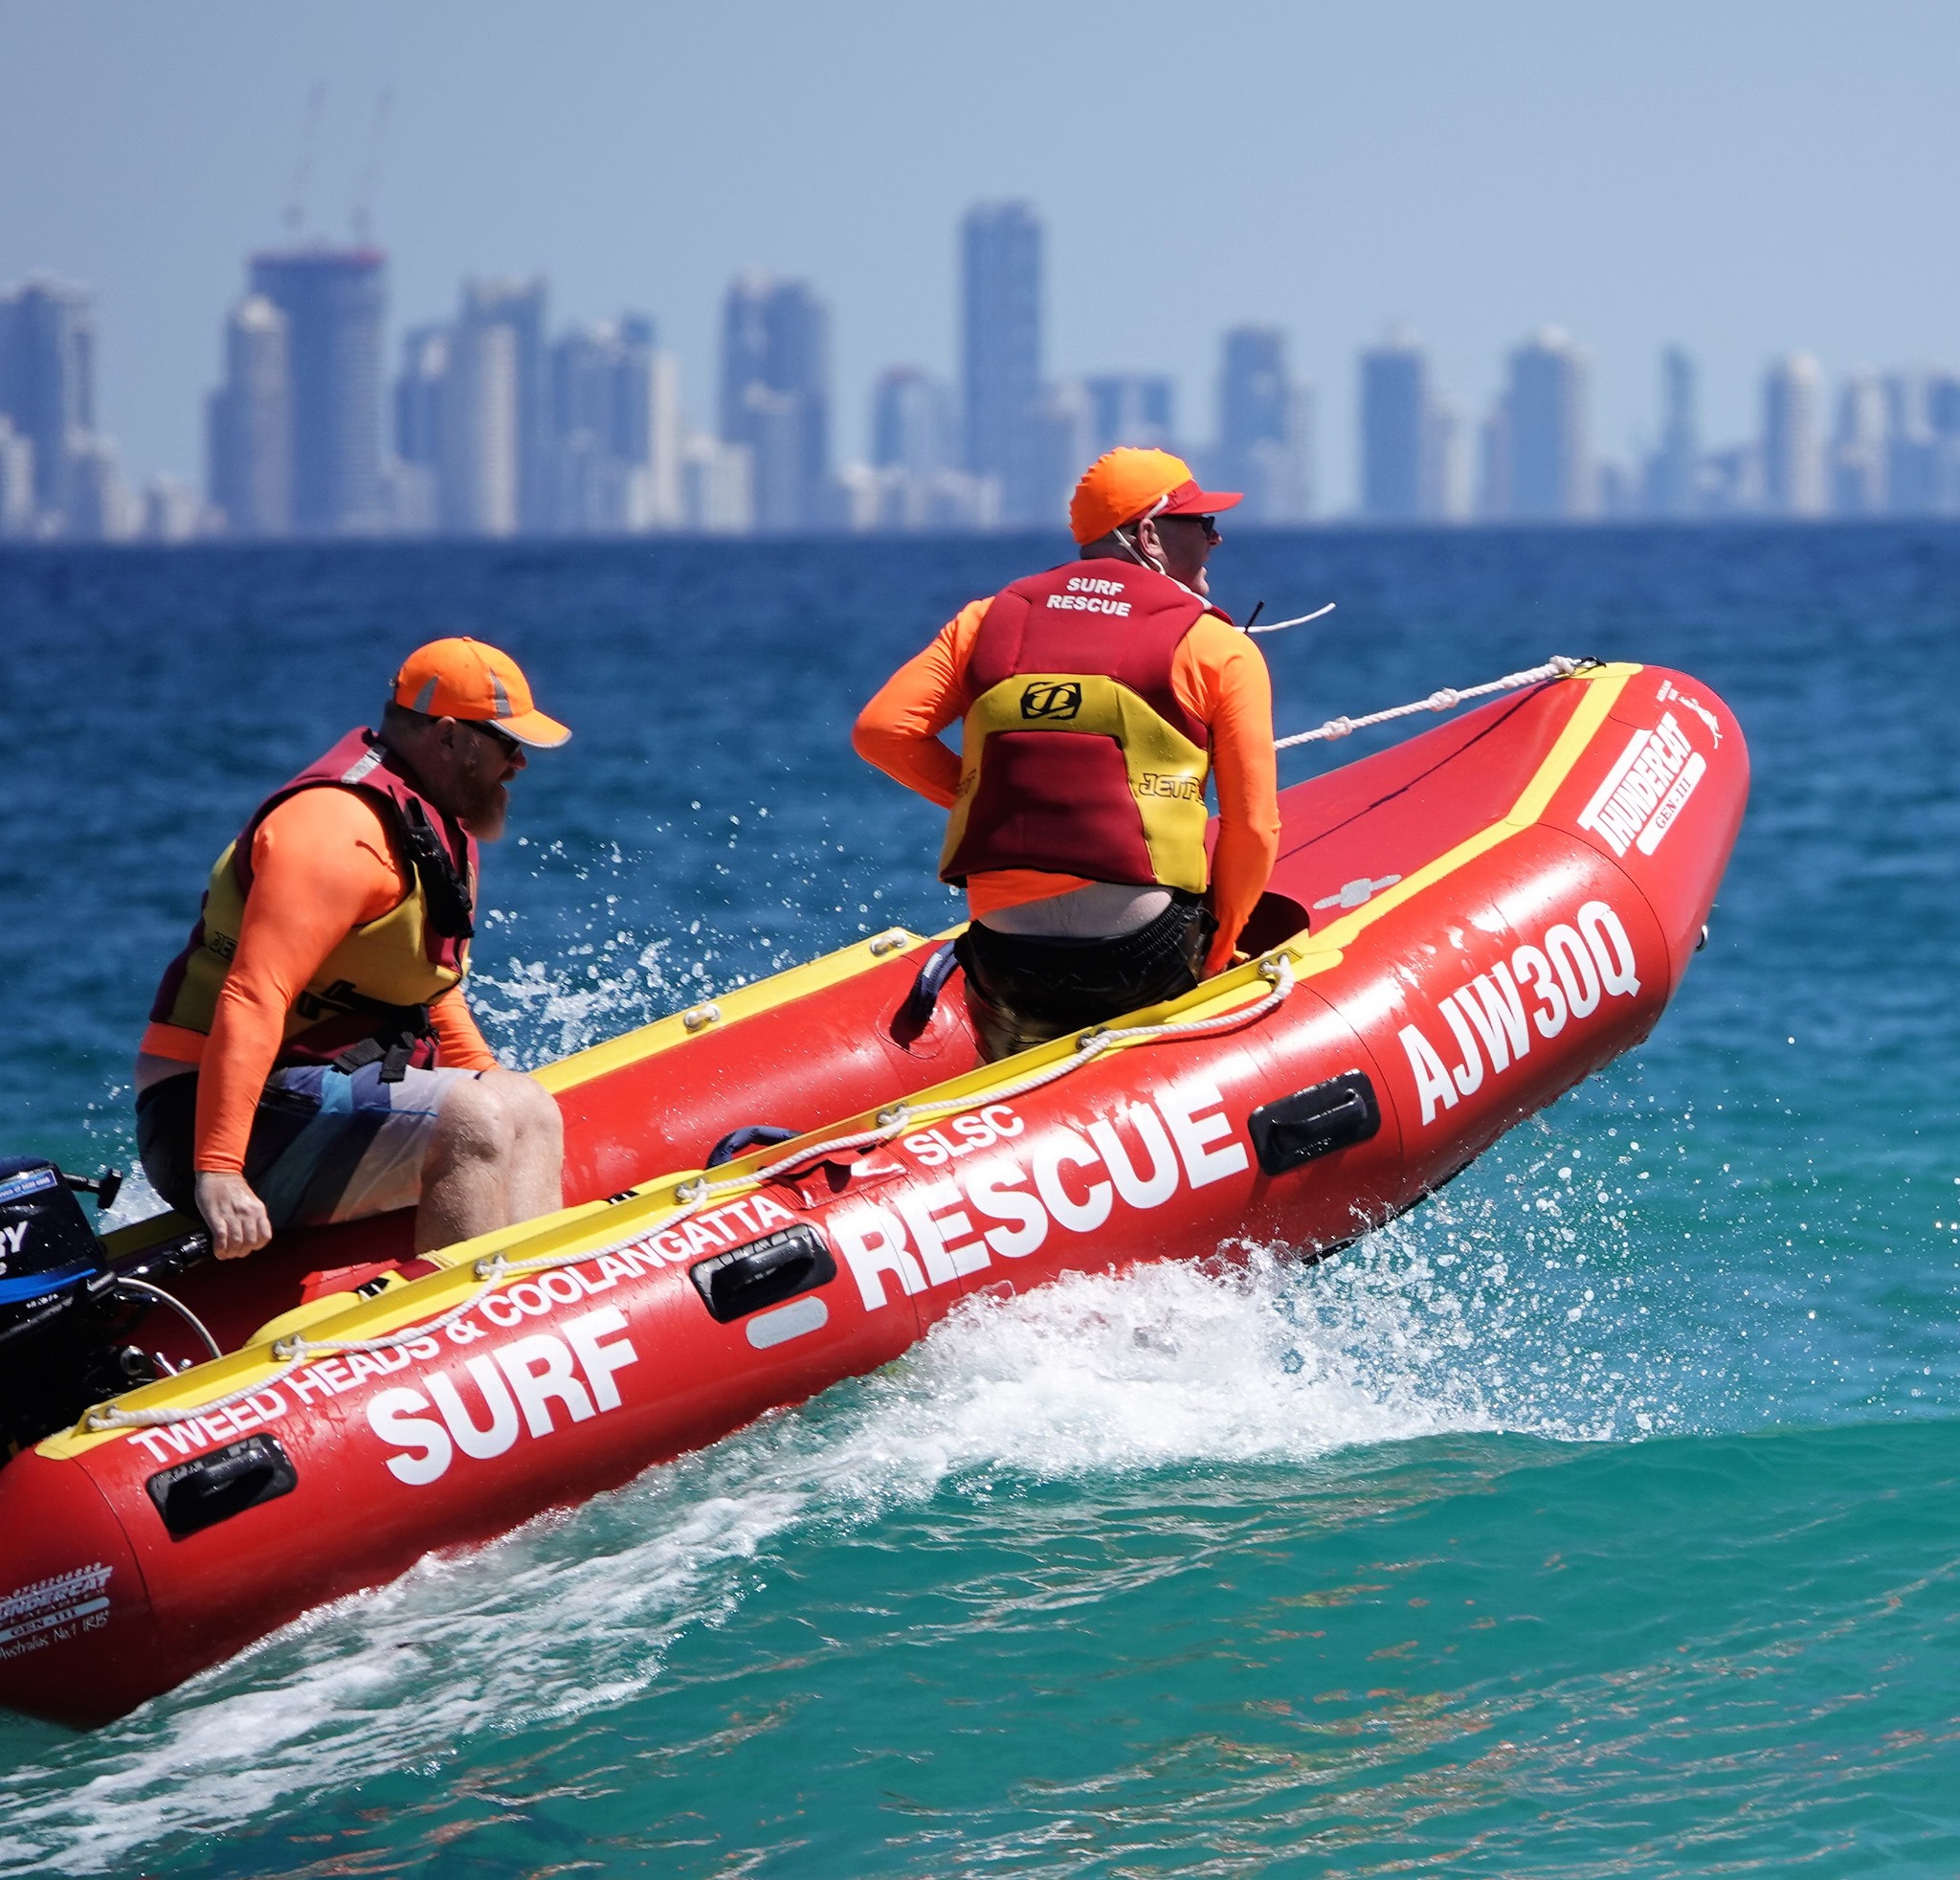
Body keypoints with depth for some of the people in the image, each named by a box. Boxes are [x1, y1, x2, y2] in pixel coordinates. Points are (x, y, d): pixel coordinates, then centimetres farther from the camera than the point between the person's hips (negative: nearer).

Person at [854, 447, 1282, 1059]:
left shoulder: (990, 619, 14)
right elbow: (1251, 827, 0)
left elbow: (881, 730, 5)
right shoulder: (1217, 648, 3)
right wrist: (1216, 954, 14)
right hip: (1146, 954, -5)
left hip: (1006, 957, 5)